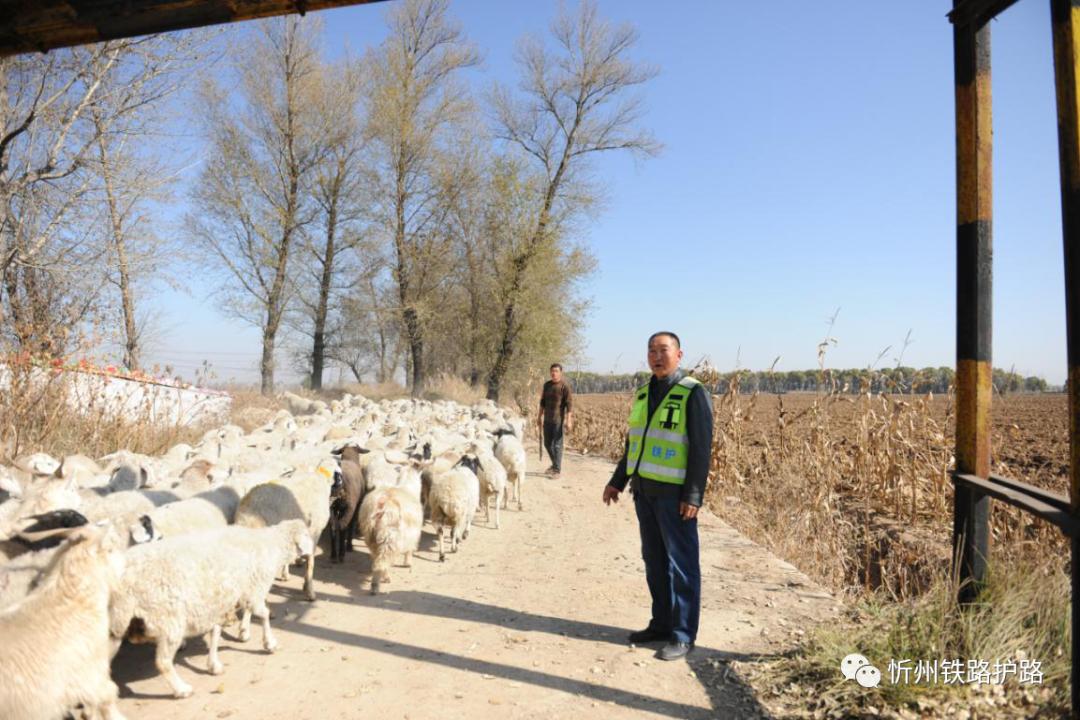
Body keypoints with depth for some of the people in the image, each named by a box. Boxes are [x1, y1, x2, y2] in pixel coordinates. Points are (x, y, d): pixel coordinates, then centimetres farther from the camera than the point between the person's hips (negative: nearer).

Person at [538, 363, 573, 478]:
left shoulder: (564, 386, -10)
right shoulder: (547, 385, 9)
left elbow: (569, 404, -13)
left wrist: (569, 420, -19)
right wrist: (540, 415, 19)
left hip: (558, 420, -6)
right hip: (547, 419, 6)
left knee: (557, 445, -4)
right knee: (547, 443, 14)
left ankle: (557, 469, 4)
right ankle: (555, 464, 33)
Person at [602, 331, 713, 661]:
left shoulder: (693, 393, -9)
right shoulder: (643, 393, 12)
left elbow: (702, 448, -12)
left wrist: (693, 496, -17)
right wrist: (617, 481, 17)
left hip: (674, 493, -7)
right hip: (644, 489, 7)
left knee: (680, 563, 0)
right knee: (654, 561, 13)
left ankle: (683, 635, 9)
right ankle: (661, 623, 25)